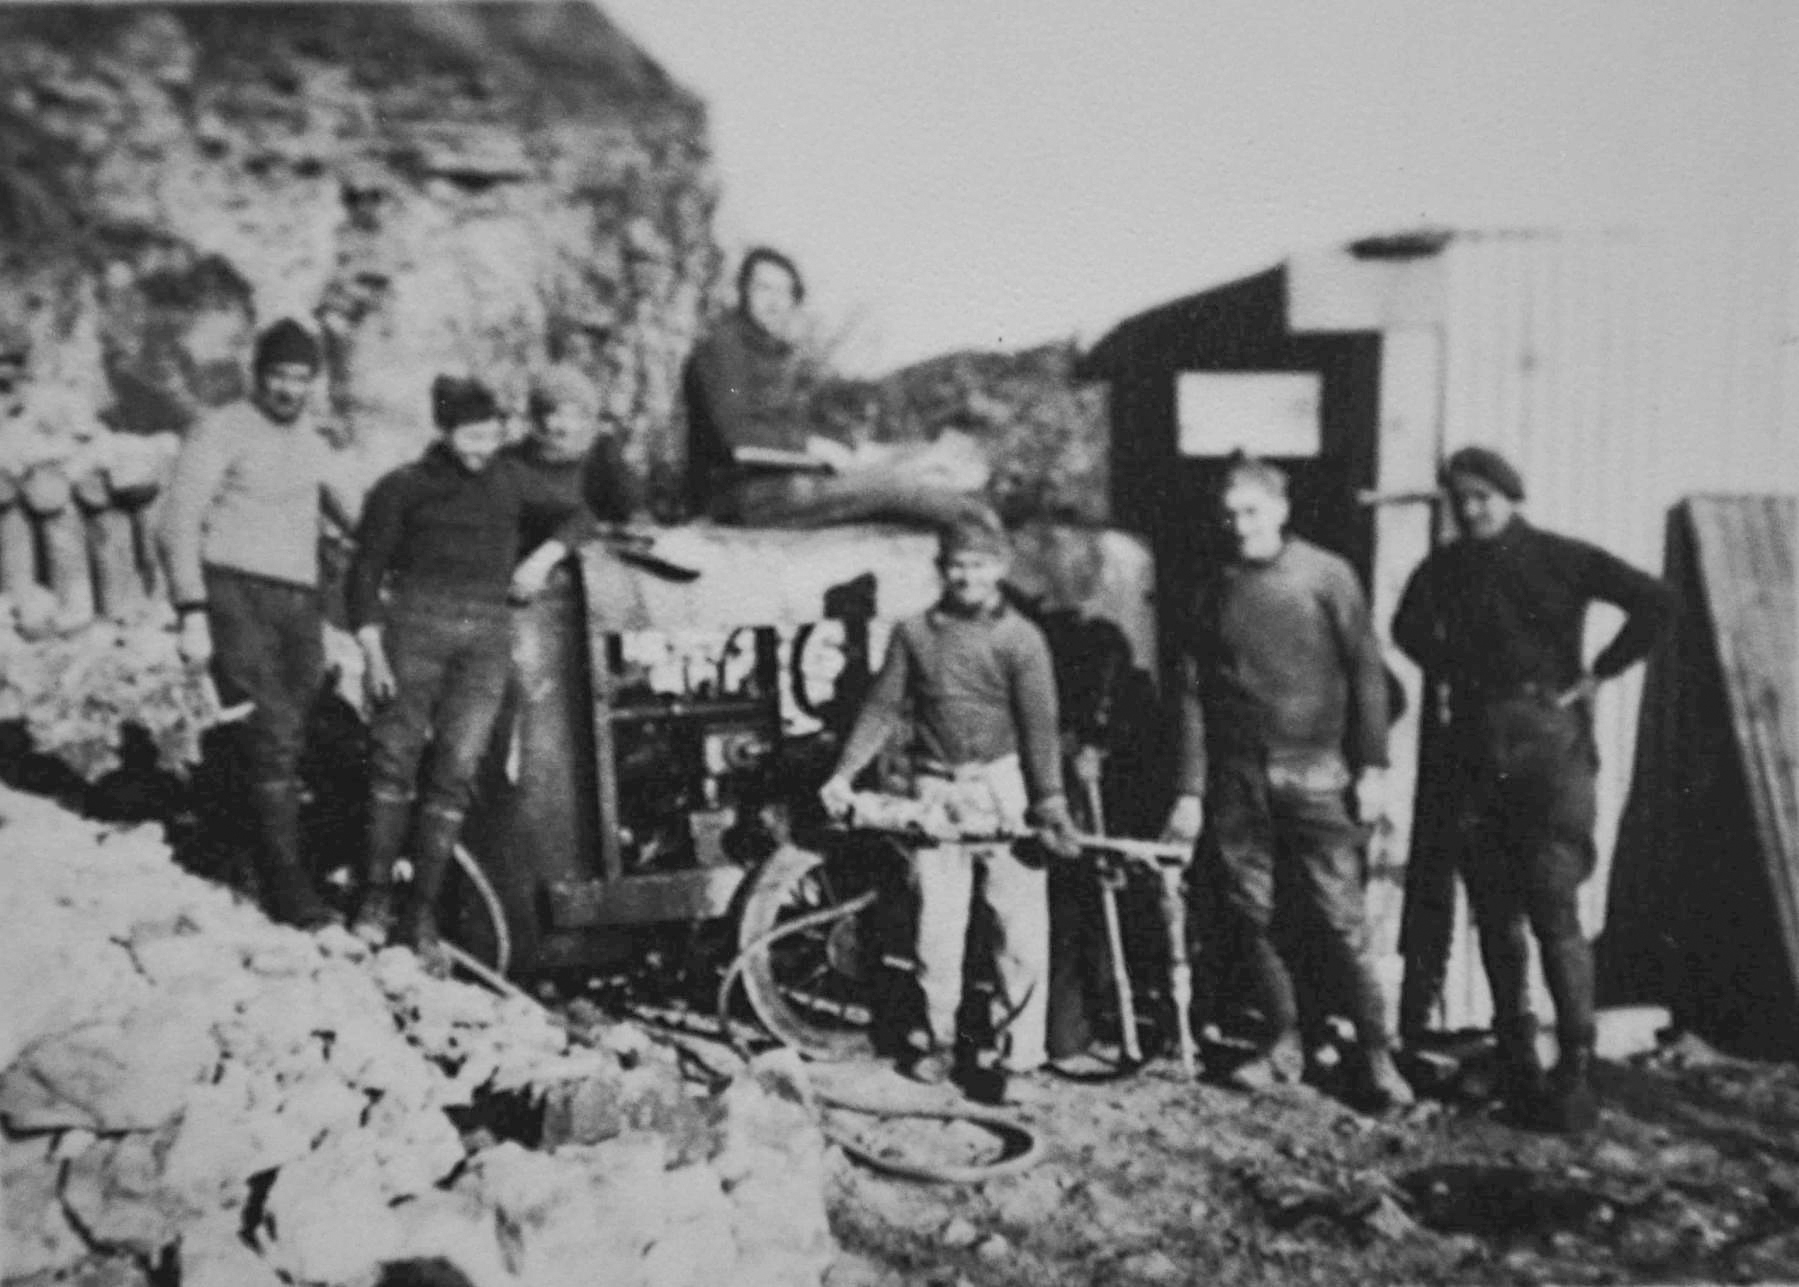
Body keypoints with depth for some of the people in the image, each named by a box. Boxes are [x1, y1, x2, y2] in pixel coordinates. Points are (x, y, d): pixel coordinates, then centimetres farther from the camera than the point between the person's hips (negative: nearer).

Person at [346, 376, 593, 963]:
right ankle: (377, 896, 9)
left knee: (457, 770, -4)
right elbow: (366, 570, 3)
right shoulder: (404, 487, 3)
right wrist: (372, 652, -6)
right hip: (415, 627, -2)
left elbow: (576, 516, 24)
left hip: (487, 637, 2)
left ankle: (422, 909, 2)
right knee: (396, 758, -3)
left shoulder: (508, 478, 13)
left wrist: (545, 555, 3)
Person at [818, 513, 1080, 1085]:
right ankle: (940, 1042, 19)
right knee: (936, 925, 5)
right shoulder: (914, 633, 7)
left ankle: (1021, 1046, 12)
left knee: (1021, 923, 0)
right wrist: (844, 773, -3)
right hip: (936, 788, 2)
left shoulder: (1020, 638, 0)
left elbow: (1040, 725, -5)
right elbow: (883, 706, 7)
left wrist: (1050, 806, -12)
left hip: (1003, 787, -2)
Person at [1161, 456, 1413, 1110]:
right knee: (1252, 916, 6)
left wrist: (1372, 766, -6)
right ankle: (1282, 1044, 20)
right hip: (1237, 776, 3)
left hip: (1314, 770, -3)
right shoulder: (1215, 591, 8)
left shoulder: (1326, 575, 0)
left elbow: (1366, 671, 0)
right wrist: (1190, 791, 5)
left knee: (1339, 919, -4)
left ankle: (1376, 1054, 5)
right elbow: (1194, 694, 8)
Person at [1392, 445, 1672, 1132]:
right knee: (1495, 915, 8)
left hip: (1550, 746, -4)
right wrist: (1452, 673, 11)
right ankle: (1516, 1062, 19)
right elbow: (1410, 630, 26)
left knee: (1555, 914, -8)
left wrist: (1595, 674, -8)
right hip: (1476, 750, 4)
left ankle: (1576, 1070, -1)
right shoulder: (1442, 569, 8)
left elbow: (1654, 602, -10)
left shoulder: (1561, 558, -3)